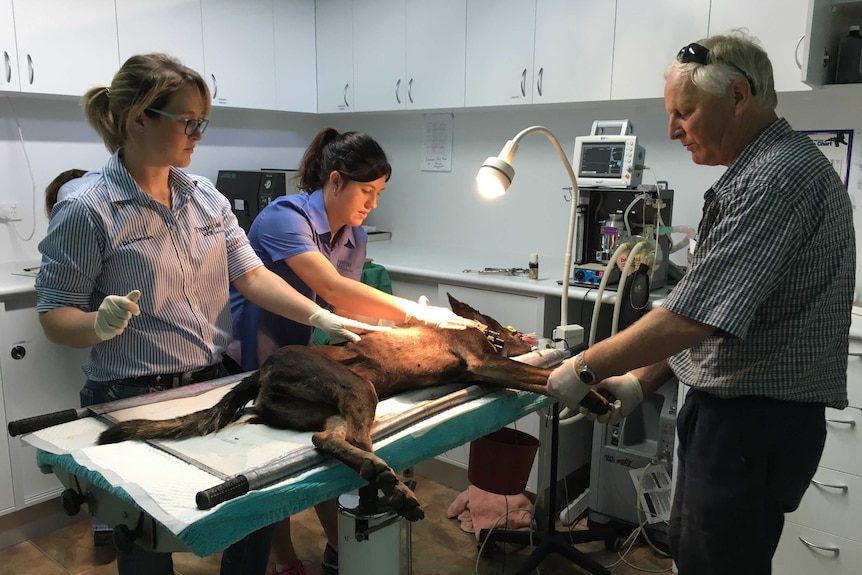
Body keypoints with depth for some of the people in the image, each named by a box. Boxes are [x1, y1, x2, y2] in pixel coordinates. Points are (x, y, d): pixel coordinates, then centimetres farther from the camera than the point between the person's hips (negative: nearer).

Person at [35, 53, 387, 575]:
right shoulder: (87, 209, -13)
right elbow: (55, 315, -10)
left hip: (213, 385, 5)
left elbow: (251, 275, 0)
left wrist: (322, 317, -11)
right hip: (133, 399, -5)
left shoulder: (205, 196, 4)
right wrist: (100, 323, -31)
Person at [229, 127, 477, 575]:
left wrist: (401, 319, -24)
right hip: (253, 359, -6)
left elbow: (346, 306, -5)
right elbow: (333, 288, -38)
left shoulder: (355, 236, -3)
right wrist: (415, 312, -37)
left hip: (302, 354, 6)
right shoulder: (285, 216, -27)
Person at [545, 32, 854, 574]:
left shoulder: (781, 176, -21)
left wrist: (587, 368, -17)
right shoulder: (757, 172, 13)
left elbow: (696, 317, -28)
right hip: (729, 407, 10)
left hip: (756, 420, -9)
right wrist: (641, 380, 10)